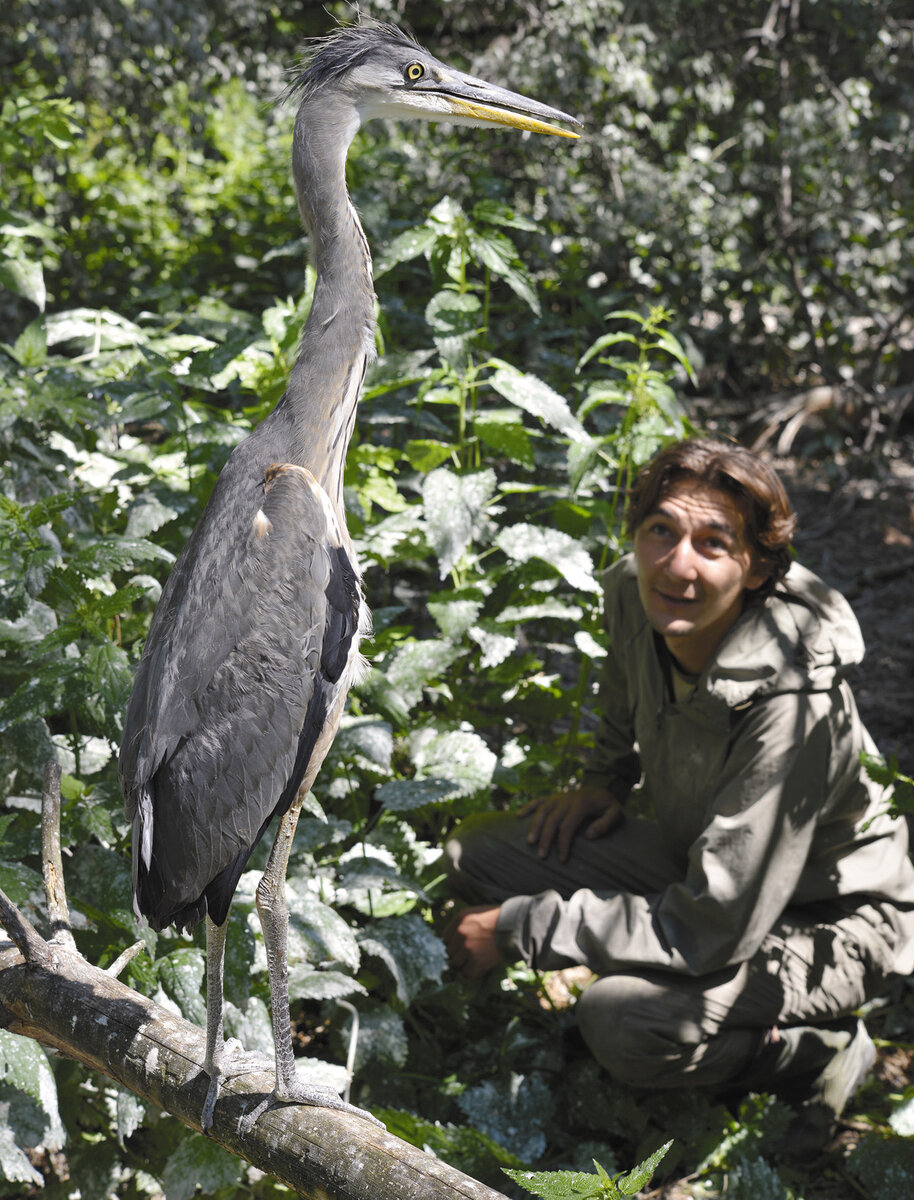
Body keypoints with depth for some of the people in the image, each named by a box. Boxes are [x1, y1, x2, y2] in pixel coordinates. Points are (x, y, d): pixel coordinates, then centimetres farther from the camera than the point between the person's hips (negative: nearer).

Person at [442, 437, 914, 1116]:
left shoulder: (794, 708, -36)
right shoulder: (636, 593, -15)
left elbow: (712, 929, -34)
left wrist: (520, 930, -27)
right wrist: (606, 779, 2)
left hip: (827, 924, -8)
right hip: (694, 860, 8)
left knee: (622, 1021, -33)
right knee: (478, 852, -6)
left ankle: (819, 1052, -4)